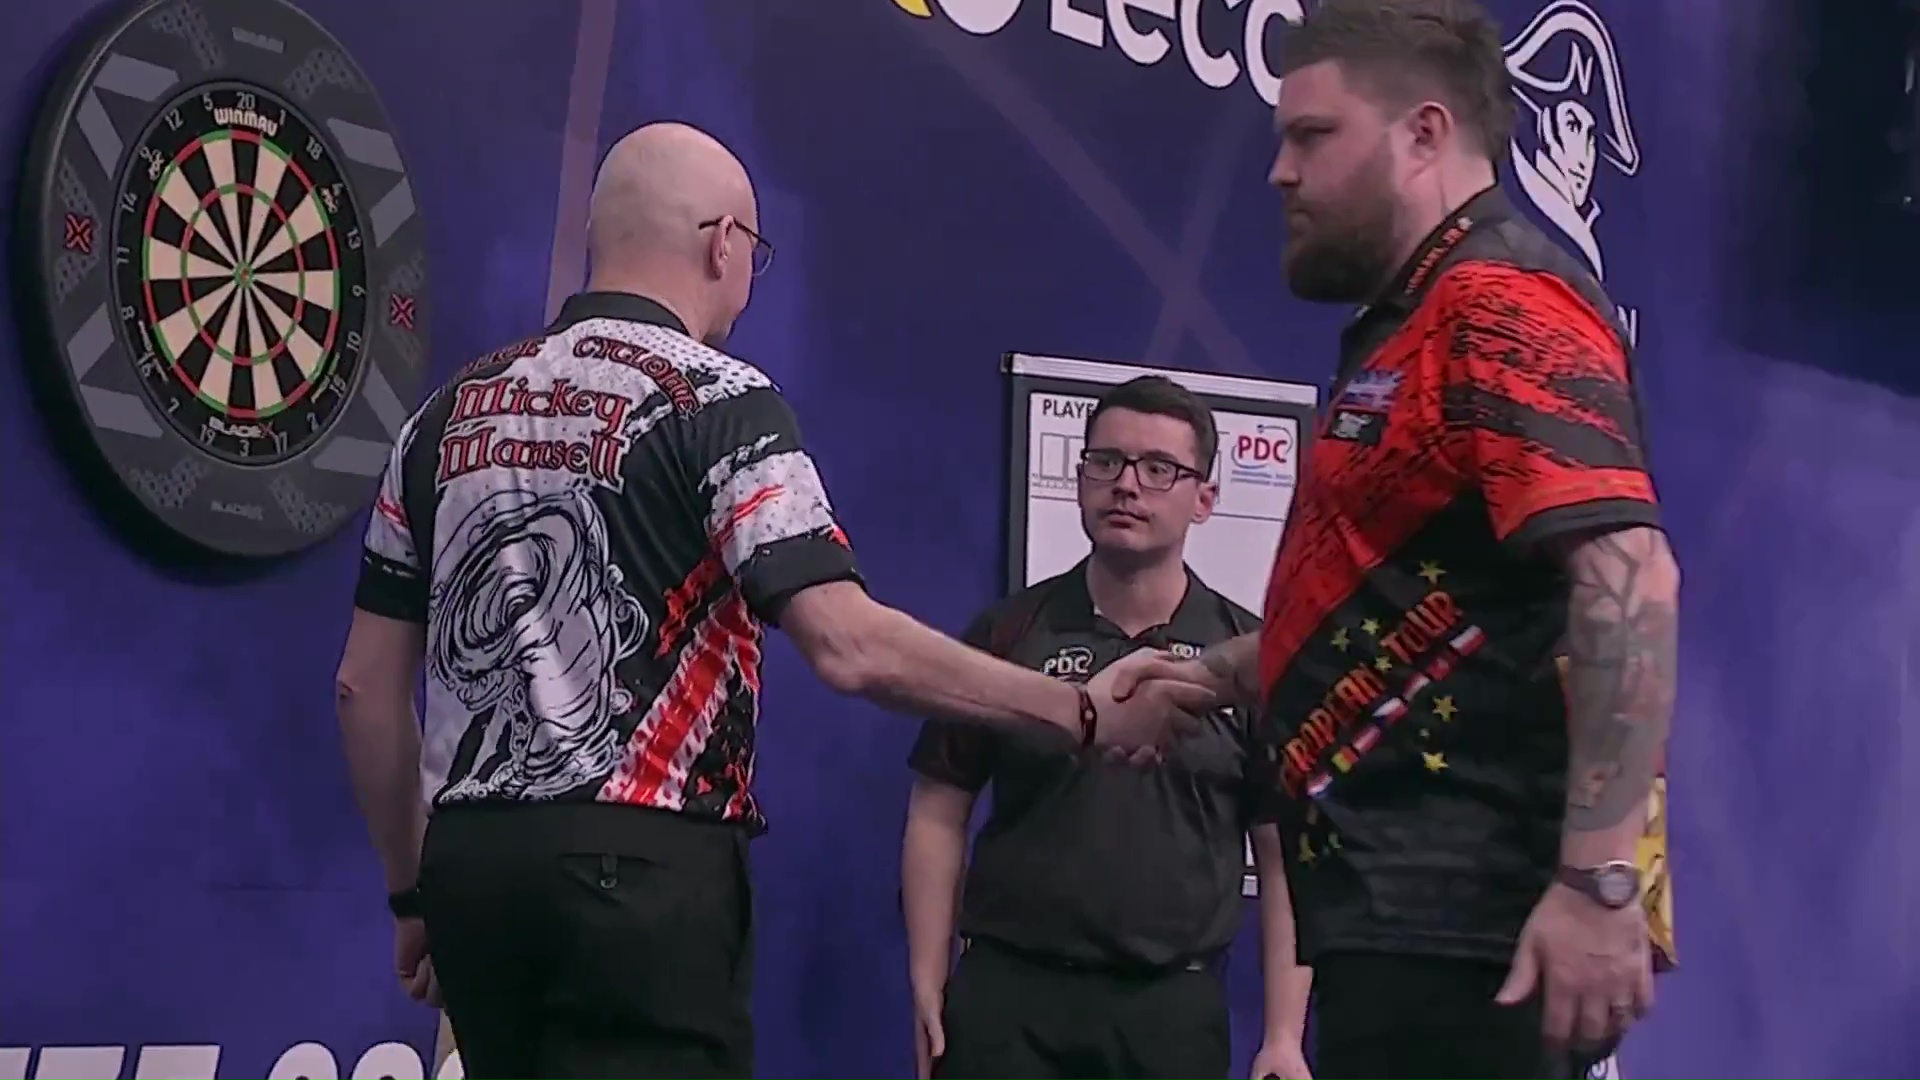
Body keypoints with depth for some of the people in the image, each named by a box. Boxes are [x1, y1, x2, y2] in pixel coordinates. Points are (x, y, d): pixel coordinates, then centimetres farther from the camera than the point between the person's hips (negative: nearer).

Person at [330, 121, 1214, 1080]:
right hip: (641, 869, -6)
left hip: (471, 863, 7)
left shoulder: (455, 408, 13)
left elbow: (366, 683, 13)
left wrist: (414, 894, 22)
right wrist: (1082, 713, -11)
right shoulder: (714, 399, -5)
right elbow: (848, 646, -17)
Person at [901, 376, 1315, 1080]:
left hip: (1176, 1005, 0)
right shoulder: (1007, 634, 5)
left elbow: (1283, 857, 3)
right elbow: (939, 816, 6)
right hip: (1006, 996, 0)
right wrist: (928, 989, -2)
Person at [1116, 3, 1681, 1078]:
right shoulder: (1424, 319, 20)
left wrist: (1598, 881, -31)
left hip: (1456, 923, -10)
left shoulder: (1495, 303, -13)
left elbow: (1629, 576, -26)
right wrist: (1213, 672, 22)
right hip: (1408, 913, 10)